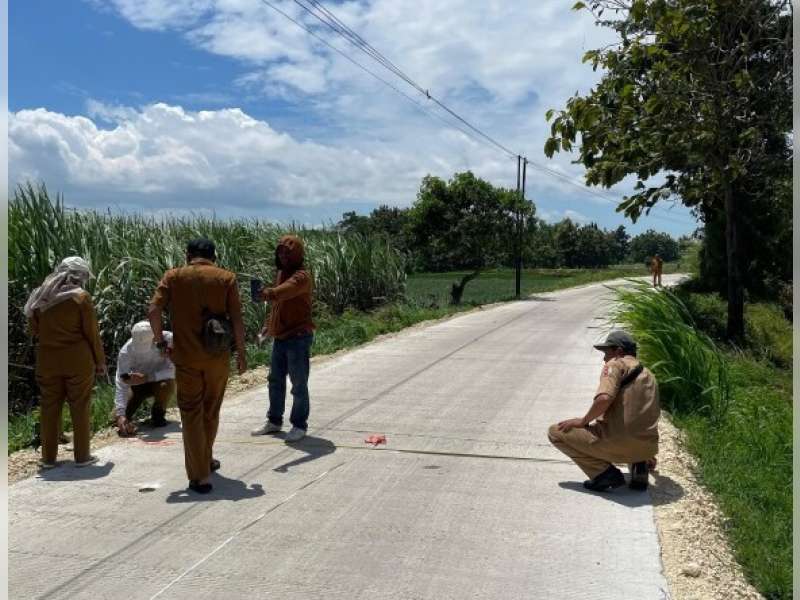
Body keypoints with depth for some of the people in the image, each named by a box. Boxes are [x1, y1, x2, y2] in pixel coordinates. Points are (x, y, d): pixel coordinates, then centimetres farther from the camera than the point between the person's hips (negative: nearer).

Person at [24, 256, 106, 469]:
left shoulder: (41, 296, 5)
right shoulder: (81, 297, -8)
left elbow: (34, 328, 12)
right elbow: (92, 333, -7)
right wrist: (100, 360, 1)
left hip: (47, 361, 4)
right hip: (78, 361, -4)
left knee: (49, 407, 11)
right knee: (80, 407, 5)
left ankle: (48, 457, 16)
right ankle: (82, 456, 10)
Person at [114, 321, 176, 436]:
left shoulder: (168, 339, -29)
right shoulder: (126, 351, -26)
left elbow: (172, 370, -29)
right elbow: (121, 384, -29)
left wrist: (147, 377, -42)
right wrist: (120, 415, -39)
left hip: (159, 380, 0)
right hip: (137, 384, 0)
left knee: (167, 385, -35)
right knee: (118, 416, -17)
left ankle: (158, 413, -4)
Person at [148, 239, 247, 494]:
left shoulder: (173, 276, 0)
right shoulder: (227, 278, 0)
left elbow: (153, 311, -10)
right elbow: (237, 320, -5)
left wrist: (159, 338, 5)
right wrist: (241, 353, 4)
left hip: (185, 356, -1)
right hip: (218, 356, 1)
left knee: (191, 415, 7)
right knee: (211, 412, 20)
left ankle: (200, 476, 6)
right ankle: (206, 460, 38)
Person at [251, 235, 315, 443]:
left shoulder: (302, 276, -14)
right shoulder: (281, 273, 13)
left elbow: (287, 290, -38)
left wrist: (270, 293, -56)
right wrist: (268, 327, 14)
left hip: (298, 337, -8)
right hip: (280, 336, 8)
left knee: (299, 384, 0)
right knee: (275, 380, 15)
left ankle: (299, 425, 12)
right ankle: (274, 421, 29)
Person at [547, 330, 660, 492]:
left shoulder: (616, 364, -1)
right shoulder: (648, 375, 23)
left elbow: (604, 398, -21)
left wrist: (583, 421, -3)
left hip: (619, 442, -8)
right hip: (647, 446, 8)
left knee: (556, 432, 4)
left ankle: (604, 472, -5)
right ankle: (638, 465, 11)